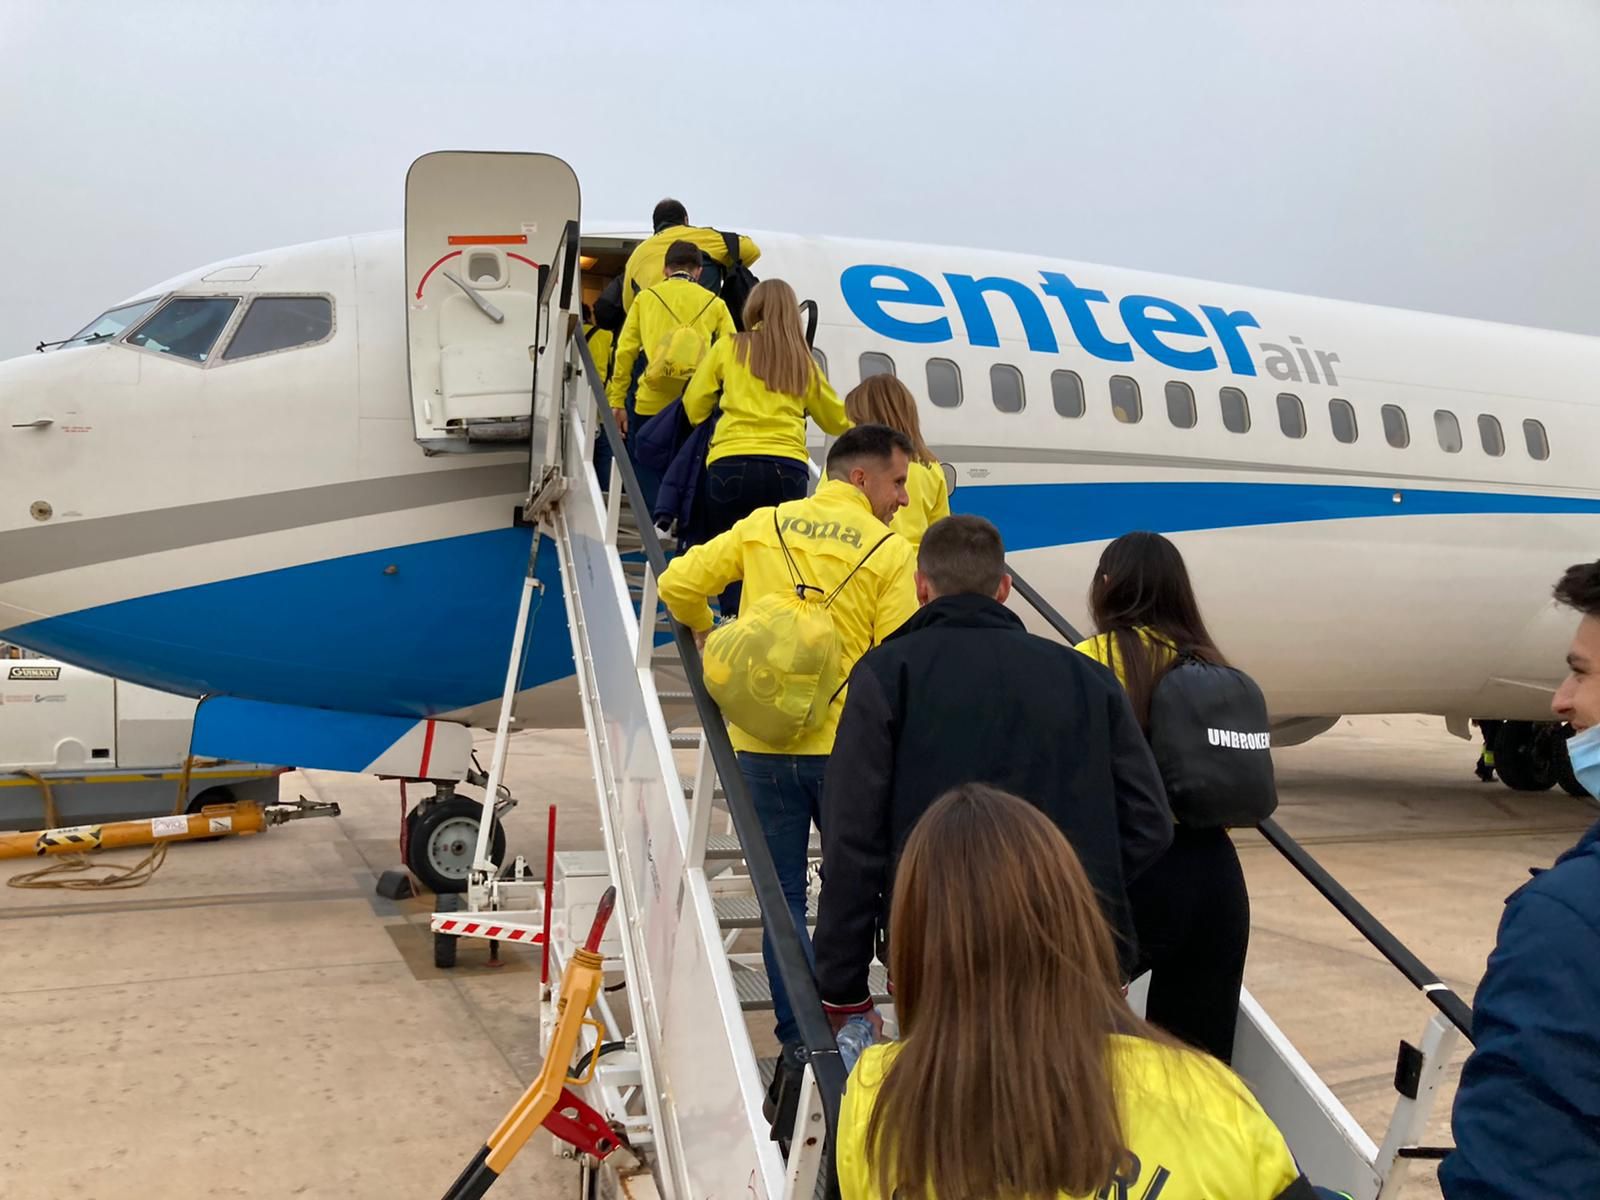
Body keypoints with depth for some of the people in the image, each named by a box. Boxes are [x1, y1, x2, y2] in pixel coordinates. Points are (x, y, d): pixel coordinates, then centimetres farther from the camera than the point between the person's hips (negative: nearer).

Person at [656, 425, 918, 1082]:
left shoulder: (764, 525, 4)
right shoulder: (891, 550, -5)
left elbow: (678, 584, 0)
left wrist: (705, 630, 20)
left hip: (762, 742, 2)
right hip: (846, 746, -2)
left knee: (784, 898, 11)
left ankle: (800, 1043, 13)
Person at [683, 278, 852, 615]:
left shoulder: (729, 348, 11)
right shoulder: (803, 360, 16)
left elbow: (693, 407, 13)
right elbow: (838, 421, 23)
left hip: (732, 464, -1)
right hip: (788, 469, 1)